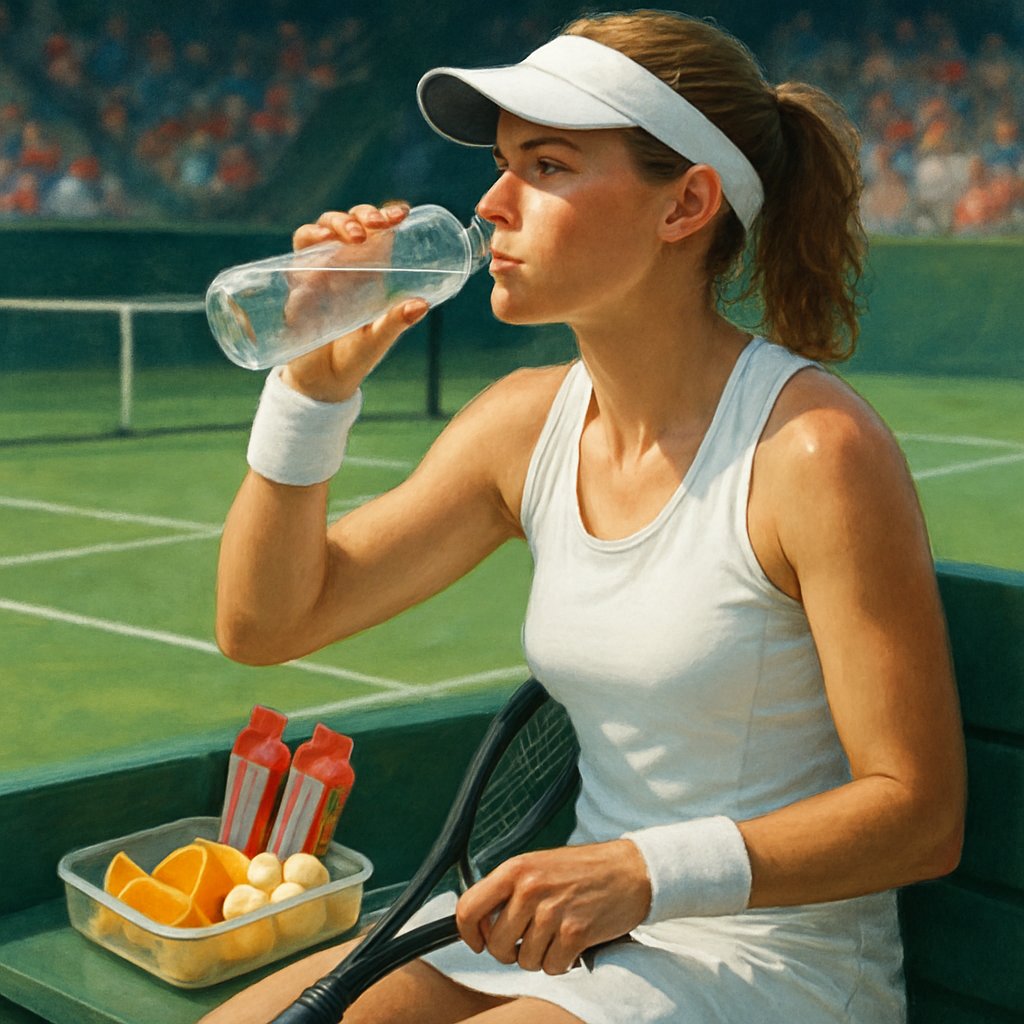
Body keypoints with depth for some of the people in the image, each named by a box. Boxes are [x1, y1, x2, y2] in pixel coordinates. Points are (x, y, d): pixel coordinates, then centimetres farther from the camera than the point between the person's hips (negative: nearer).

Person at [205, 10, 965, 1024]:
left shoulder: (813, 447, -19)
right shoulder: (528, 422, 0)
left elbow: (920, 812, -16)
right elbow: (263, 623, 2)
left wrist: (644, 873, -26)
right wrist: (316, 384, -10)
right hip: (574, 933, 6)